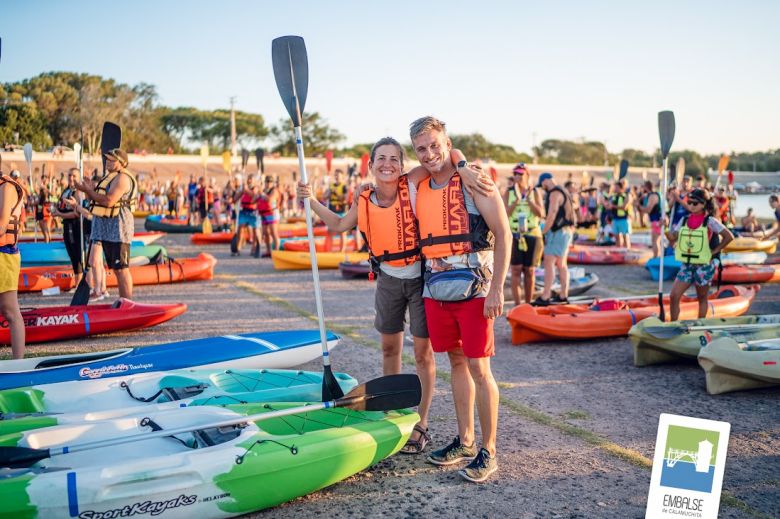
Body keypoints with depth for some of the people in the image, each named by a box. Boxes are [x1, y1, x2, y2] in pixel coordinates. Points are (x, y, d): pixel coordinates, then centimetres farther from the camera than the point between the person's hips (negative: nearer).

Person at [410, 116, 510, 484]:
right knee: (457, 363, 14)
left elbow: (503, 234, -10)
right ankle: (464, 440, 26)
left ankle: (488, 452, 7)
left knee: (479, 369, -3)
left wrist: (496, 289, -15)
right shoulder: (419, 190, 10)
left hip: (473, 289, -6)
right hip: (435, 290, 6)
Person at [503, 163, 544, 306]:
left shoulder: (535, 192, 5)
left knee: (530, 271, 6)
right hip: (514, 235, -1)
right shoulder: (508, 193, 4)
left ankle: (528, 303, 14)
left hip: (532, 235, 1)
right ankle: (517, 304, -4)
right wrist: (517, 199, -17)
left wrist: (528, 199, -14)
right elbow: (505, 214, -7)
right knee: (516, 269, -7)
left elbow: (541, 214, -4)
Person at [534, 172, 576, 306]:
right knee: (561, 265, 12)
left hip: (558, 233, -10)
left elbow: (552, 214, -21)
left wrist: (543, 233, -16)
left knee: (549, 263, -13)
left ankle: (545, 297, -17)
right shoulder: (561, 192, 19)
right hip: (565, 231, 10)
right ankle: (563, 295, 15)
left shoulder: (554, 193, -13)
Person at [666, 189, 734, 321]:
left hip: (704, 266, -4)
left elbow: (729, 236, -11)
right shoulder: (684, 220, 6)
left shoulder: (710, 221, -8)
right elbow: (673, 239, 0)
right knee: (673, 296, -5)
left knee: (702, 298, 9)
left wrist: (714, 251, -9)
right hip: (686, 265, 4)